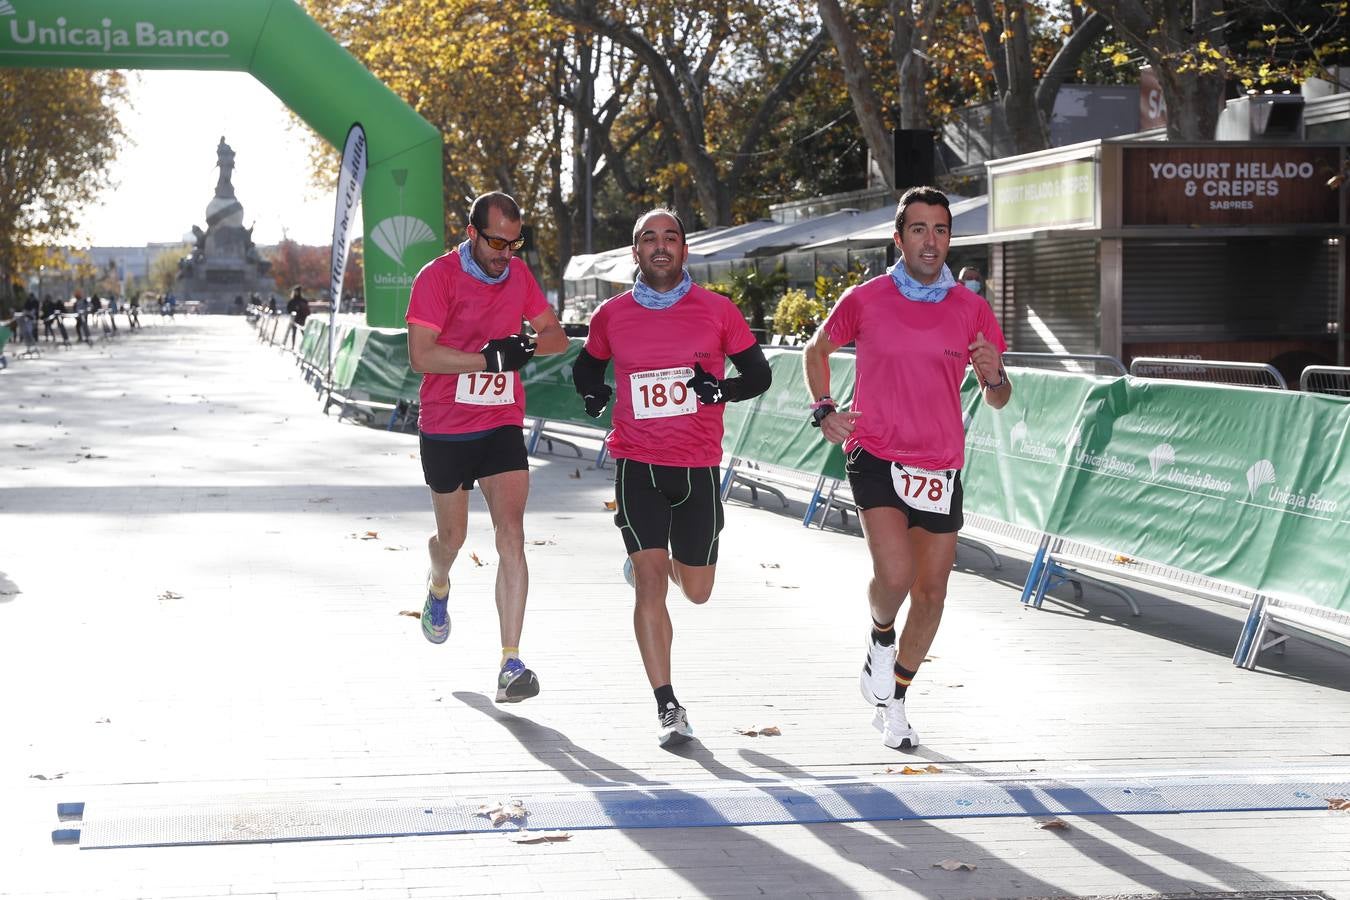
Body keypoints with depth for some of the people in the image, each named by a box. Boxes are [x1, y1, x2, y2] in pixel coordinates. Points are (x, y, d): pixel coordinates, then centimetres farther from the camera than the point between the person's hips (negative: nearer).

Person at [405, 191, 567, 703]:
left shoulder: (518, 274, 5)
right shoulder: (437, 277, -11)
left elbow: (556, 336, 12)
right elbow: (421, 356, -19)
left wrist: (527, 345, -10)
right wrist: (489, 358, -23)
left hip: (503, 426, 3)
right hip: (445, 430, -2)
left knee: (511, 536, -12)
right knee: (452, 537, 14)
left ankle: (510, 666, -13)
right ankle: (438, 588, 53)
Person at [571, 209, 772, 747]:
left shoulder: (717, 311, 0)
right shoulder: (612, 315, 3)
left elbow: (759, 374, 6)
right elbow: (585, 367, 21)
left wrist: (721, 389, -14)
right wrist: (592, 392, -2)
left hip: (698, 465, 1)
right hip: (636, 463, -1)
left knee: (696, 591, 12)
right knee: (650, 584, -13)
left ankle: (649, 560, 47)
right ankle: (667, 707, -7)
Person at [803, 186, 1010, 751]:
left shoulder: (971, 309, 3)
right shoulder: (864, 300, -2)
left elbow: (998, 401, 9)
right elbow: (817, 350, 16)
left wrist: (994, 376, -15)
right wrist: (823, 409, 0)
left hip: (941, 466, 3)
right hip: (876, 457, -3)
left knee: (931, 593, 7)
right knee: (894, 574, -23)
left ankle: (893, 700, 28)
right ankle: (881, 639, 12)